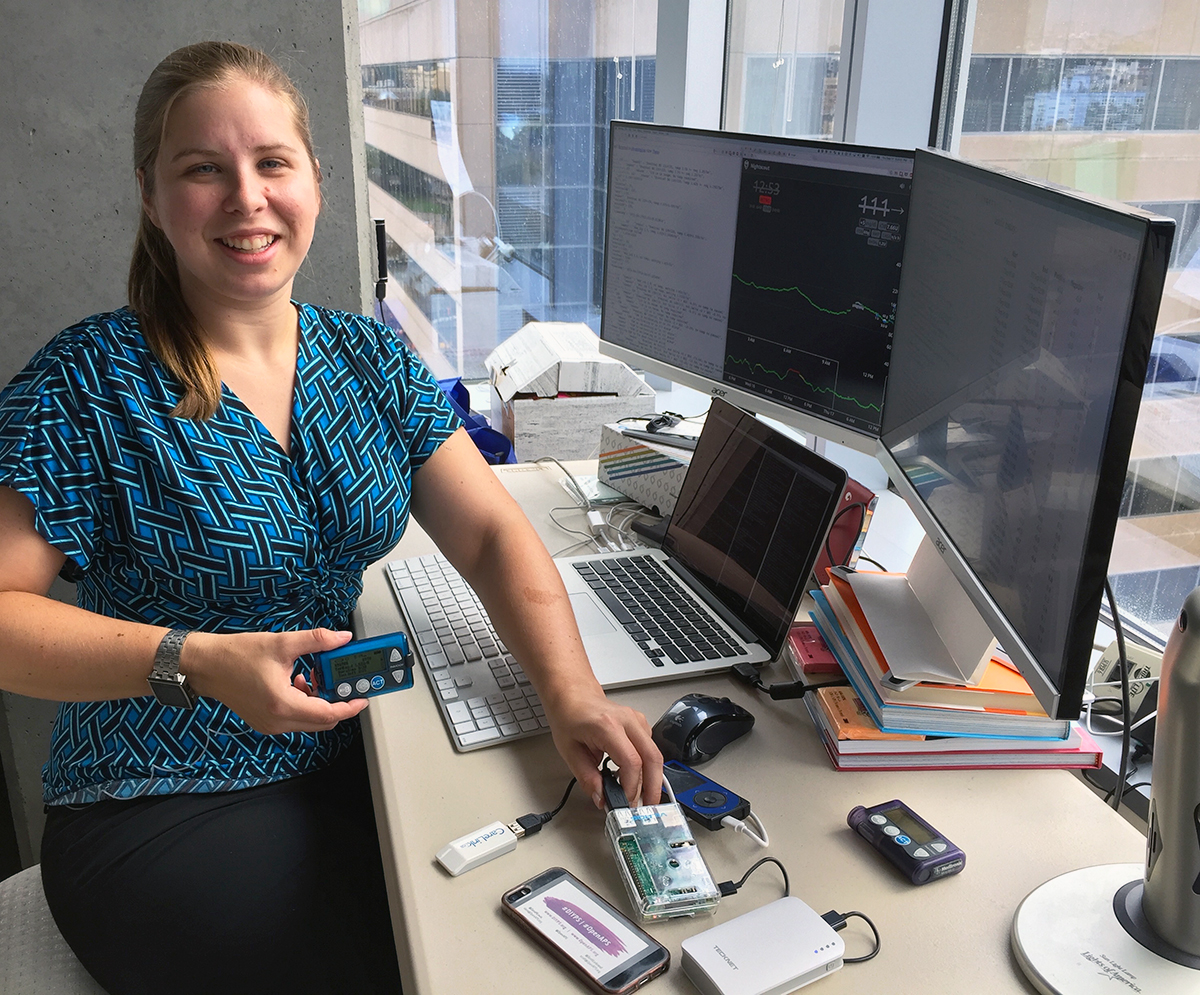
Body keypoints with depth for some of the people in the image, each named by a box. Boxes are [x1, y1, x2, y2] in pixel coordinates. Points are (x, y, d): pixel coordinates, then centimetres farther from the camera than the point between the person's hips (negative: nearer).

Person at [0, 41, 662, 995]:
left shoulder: (370, 357, 2)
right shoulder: (91, 383, -12)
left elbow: (493, 534, -3)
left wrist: (573, 693, -18)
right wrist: (195, 661, -26)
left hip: (348, 764, 4)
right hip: (159, 813, -4)